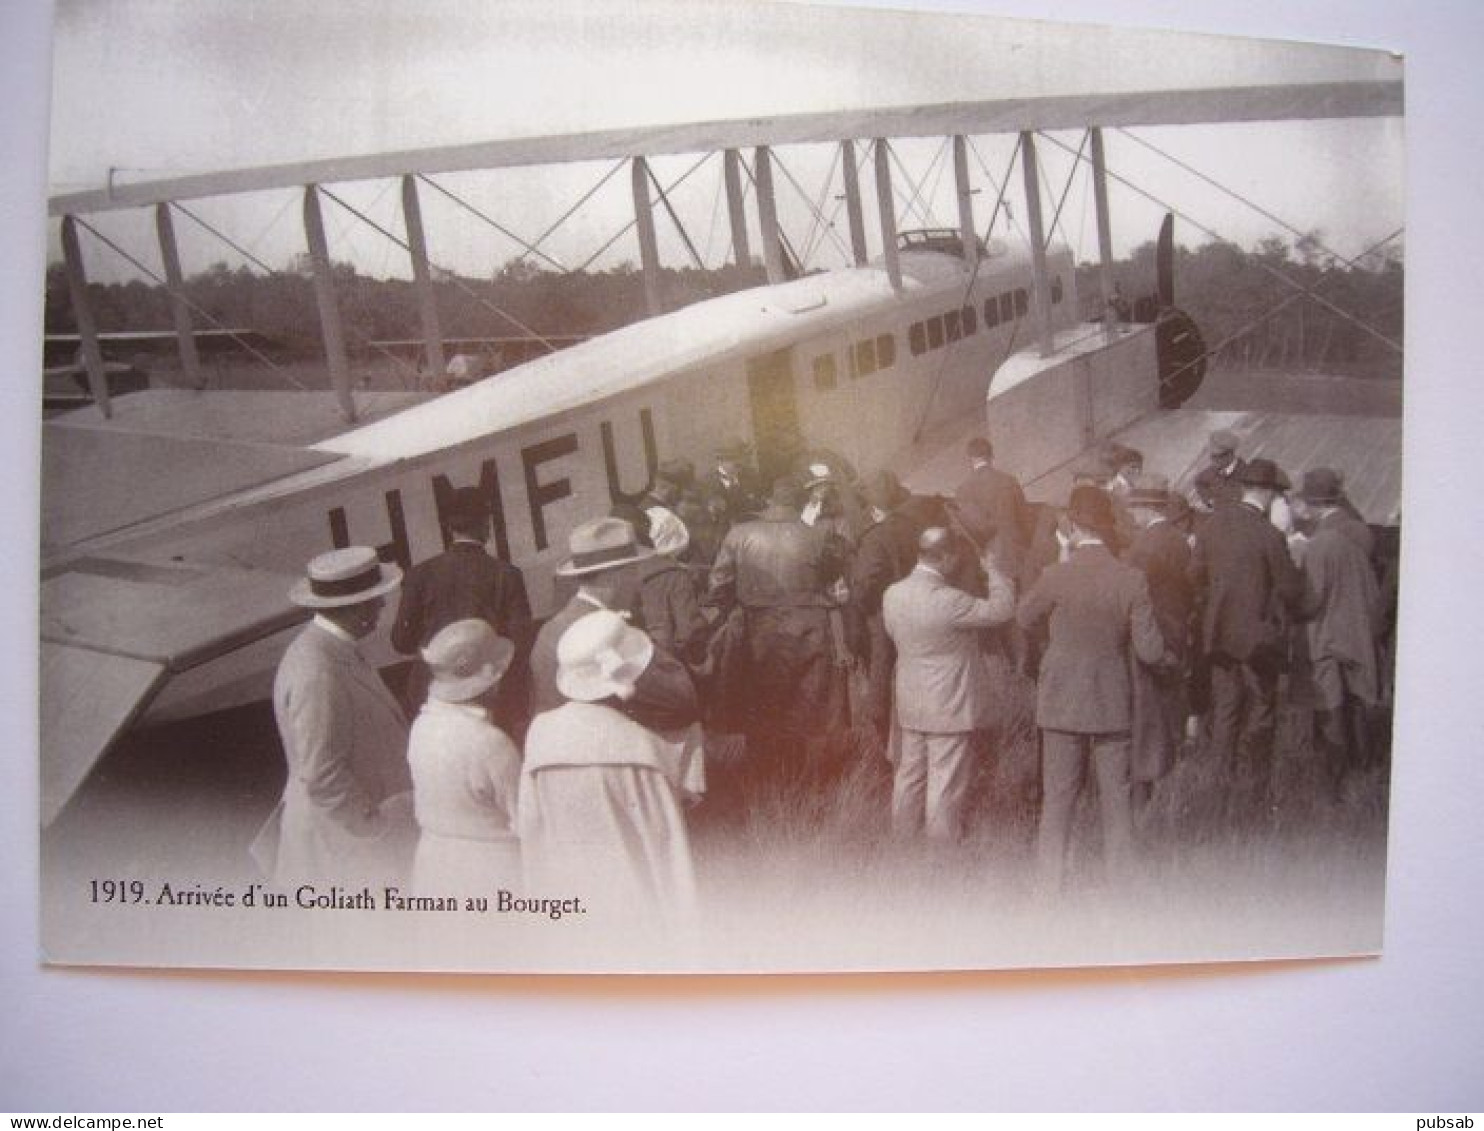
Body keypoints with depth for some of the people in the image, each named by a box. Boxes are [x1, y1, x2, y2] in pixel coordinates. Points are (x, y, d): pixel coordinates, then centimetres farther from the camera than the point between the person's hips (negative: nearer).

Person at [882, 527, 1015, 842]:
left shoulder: (892, 593, -2)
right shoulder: (947, 600, -24)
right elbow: (1002, 608, -16)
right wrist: (994, 572, -2)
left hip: (910, 703, 7)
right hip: (949, 705, -7)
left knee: (910, 770, 19)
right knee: (946, 778, 3)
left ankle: (903, 828, 30)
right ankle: (943, 839, 12)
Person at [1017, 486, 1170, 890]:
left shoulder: (1057, 576, -14)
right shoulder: (1131, 580, -11)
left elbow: (1024, 617, 4)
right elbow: (1150, 651, -10)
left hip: (1063, 703, -1)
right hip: (1113, 704, 1)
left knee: (1057, 800, 10)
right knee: (1117, 800, 12)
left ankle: (1050, 885, 17)